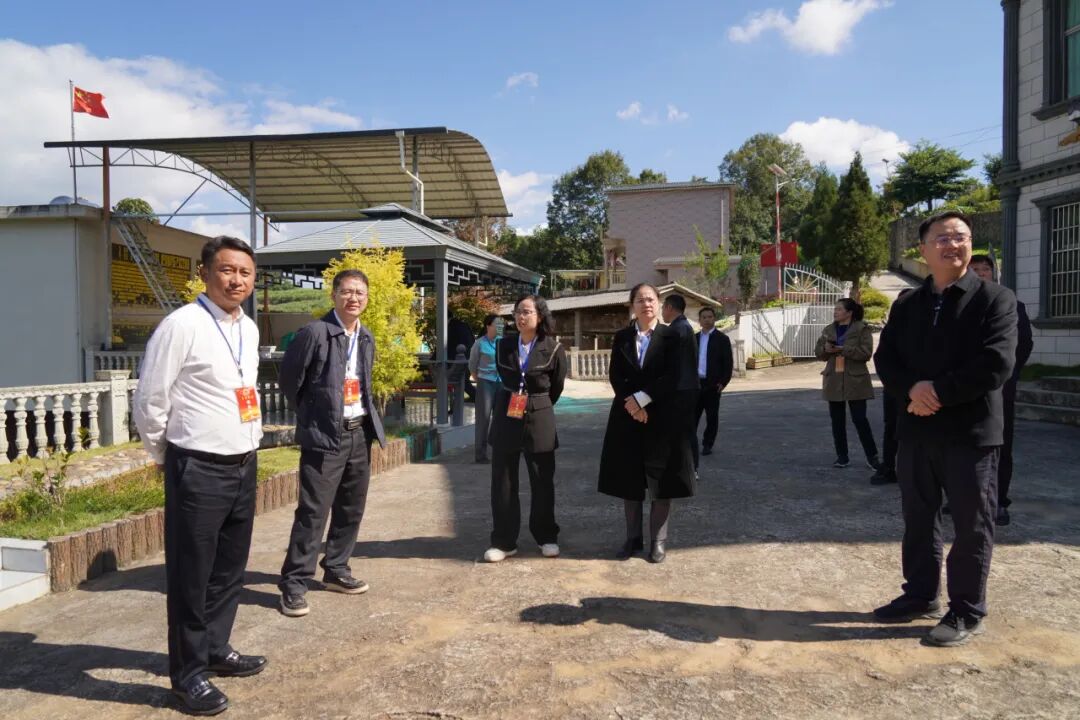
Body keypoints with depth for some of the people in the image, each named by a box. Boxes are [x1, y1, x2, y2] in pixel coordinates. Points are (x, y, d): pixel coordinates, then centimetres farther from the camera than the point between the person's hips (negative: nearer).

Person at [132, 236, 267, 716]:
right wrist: (165, 456, 2)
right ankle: (188, 674, 20)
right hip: (199, 470, -7)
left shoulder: (249, 329, 9)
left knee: (230, 568, 18)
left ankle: (216, 650, 36)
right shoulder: (182, 325, -15)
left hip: (243, 465, 8)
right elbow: (148, 402, -10)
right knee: (191, 574, 5)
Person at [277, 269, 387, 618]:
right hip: (325, 435, -7)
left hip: (360, 433, 7)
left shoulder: (367, 338, 10)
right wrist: (311, 415, 3)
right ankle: (294, 584, 4)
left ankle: (336, 571, 29)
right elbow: (289, 378, -5)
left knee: (351, 510, 14)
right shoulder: (314, 332, -12)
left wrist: (366, 414, 13)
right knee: (313, 512, -6)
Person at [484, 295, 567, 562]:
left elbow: (557, 386, 6)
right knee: (502, 481, 4)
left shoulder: (553, 349, -7)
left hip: (539, 419, -2)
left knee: (542, 481, 7)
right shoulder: (504, 345, 0)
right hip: (506, 417, 2)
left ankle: (547, 537, 23)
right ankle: (504, 541, 13)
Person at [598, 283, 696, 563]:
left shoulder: (671, 336, -1)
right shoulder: (622, 337, 7)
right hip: (627, 415, 3)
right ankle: (633, 538, 19)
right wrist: (630, 403, -13)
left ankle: (658, 540, 14)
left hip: (661, 416, -2)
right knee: (629, 480, 7)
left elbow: (671, 377, -10)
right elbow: (614, 376, 1)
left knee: (661, 480, 2)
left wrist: (641, 398, -16)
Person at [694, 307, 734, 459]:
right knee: (692, 415, 3)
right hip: (695, 383, 3)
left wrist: (723, 382, -12)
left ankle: (707, 445, 14)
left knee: (712, 416, 4)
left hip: (712, 384, -3)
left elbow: (728, 362, -5)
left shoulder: (722, 339, -1)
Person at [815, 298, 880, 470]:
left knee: (860, 419, -4)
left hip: (855, 380, -5)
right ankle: (842, 457, 18)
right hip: (833, 380, 5)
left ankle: (872, 457, 8)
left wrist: (843, 349, -24)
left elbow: (866, 352, -15)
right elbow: (818, 352, 11)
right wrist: (826, 349, -11)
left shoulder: (862, 329, -5)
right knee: (837, 420, 8)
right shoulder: (828, 330, 12)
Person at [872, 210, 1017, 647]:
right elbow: (885, 359, 4)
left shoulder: (995, 299, -4)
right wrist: (911, 390, -15)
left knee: (972, 526, 6)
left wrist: (937, 392, -17)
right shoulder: (906, 305, 11)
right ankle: (921, 596, 30)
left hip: (971, 431, -4)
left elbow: (996, 364, -16)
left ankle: (967, 613, 20)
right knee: (918, 520, 15)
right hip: (916, 430, 5)